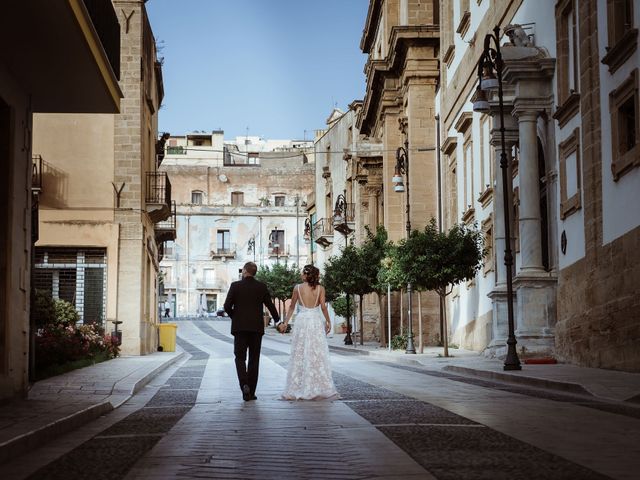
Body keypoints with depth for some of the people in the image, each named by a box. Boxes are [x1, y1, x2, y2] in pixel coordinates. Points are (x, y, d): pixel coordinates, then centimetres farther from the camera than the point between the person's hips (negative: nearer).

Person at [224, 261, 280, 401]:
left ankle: (244, 385, -19)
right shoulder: (261, 287, 0)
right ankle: (251, 392, 8)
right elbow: (270, 305, 6)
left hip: (239, 327, -1)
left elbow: (227, 306, -7)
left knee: (240, 357, 5)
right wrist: (278, 320, 23)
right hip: (257, 327, 1)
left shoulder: (235, 286, -4)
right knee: (254, 359, 8)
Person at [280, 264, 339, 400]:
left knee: (299, 355, 5)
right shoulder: (320, 288, -1)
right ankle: (320, 388, 4)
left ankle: (297, 390, 6)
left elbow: (292, 307, 4)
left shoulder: (297, 288, -1)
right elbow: (323, 307, -9)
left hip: (301, 321, 0)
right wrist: (328, 321, 2)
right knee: (317, 355, 4)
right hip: (316, 321, 0)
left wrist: (285, 323, 12)